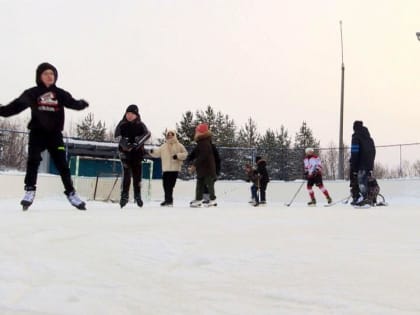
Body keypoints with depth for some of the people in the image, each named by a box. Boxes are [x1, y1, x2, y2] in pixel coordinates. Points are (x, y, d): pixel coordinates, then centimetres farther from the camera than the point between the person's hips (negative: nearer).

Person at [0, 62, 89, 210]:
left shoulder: (60, 94, 5)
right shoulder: (32, 93, 2)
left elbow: (73, 103, -8)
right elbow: (16, 105, -3)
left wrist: (82, 104, -31)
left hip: (55, 134, 1)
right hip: (37, 133, -1)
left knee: (62, 163, 2)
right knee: (33, 160, -11)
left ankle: (71, 193, 9)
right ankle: (29, 191, -3)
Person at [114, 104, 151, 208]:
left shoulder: (140, 125, 3)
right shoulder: (122, 124, 3)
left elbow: (147, 133, -13)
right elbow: (117, 135, -10)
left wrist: (137, 143, -26)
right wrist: (124, 143, -27)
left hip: (137, 153, 1)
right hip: (125, 152, -1)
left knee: (137, 174, 4)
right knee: (126, 173, -14)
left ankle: (137, 195, 18)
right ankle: (124, 196, -10)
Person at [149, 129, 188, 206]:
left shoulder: (179, 146, 3)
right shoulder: (163, 146, 13)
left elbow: (185, 154, -1)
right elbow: (157, 153, 11)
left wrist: (178, 156, -15)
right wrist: (152, 152, -8)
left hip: (175, 169, -3)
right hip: (166, 169, 3)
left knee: (170, 185, -3)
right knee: (166, 184, 3)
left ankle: (168, 200, 6)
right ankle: (168, 200, 13)